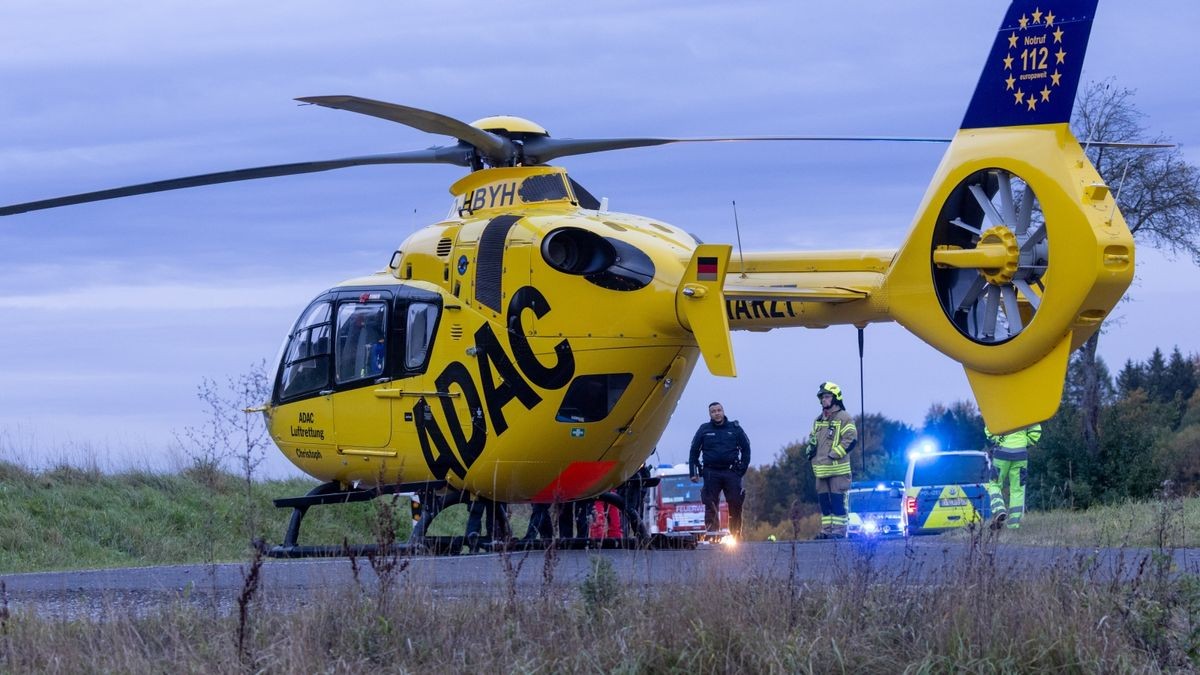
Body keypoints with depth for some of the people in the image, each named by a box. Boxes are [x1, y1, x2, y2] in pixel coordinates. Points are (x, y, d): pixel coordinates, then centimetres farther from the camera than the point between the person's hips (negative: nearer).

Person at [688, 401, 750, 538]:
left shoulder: (734, 428, 8)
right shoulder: (704, 430, 8)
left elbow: (746, 449, 12)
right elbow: (694, 452, 11)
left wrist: (742, 469, 3)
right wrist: (693, 473, 3)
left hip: (731, 472, 0)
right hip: (711, 473, 0)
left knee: (735, 506, -3)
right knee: (711, 507, -4)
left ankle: (736, 536, 4)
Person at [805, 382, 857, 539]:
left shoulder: (844, 418, -4)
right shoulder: (818, 420, 20)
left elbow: (850, 439, -13)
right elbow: (812, 438, 30)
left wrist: (833, 454, -18)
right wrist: (810, 449, 7)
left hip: (838, 468, -8)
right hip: (821, 470, 8)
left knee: (837, 500, -9)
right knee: (824, 500, 8)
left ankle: (839, 530, -9)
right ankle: (827, 529, 13)